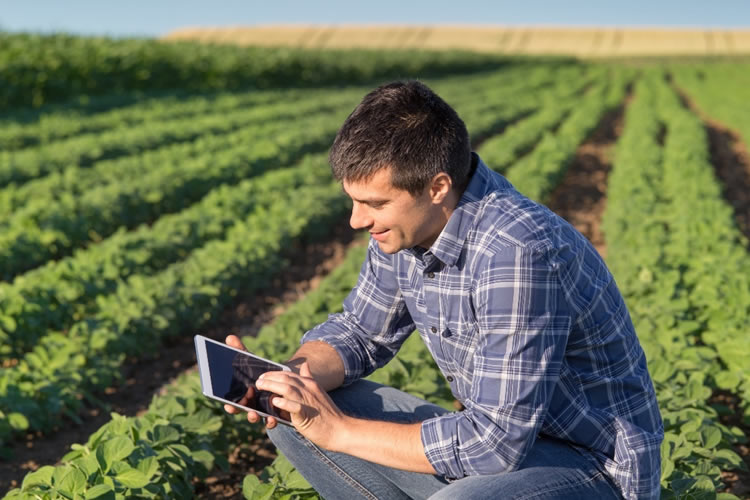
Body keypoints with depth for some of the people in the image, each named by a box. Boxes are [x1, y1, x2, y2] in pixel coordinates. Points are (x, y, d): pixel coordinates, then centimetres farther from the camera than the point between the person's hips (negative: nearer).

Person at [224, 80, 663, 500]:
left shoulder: (518, 254, -31)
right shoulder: (408, 224, -5)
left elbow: (496, 442, -29)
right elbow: (359, 331, 10)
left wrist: (339, 431, -23)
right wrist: (285, 378, -11)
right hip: (500, 431, 8)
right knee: (296, 415, -2)